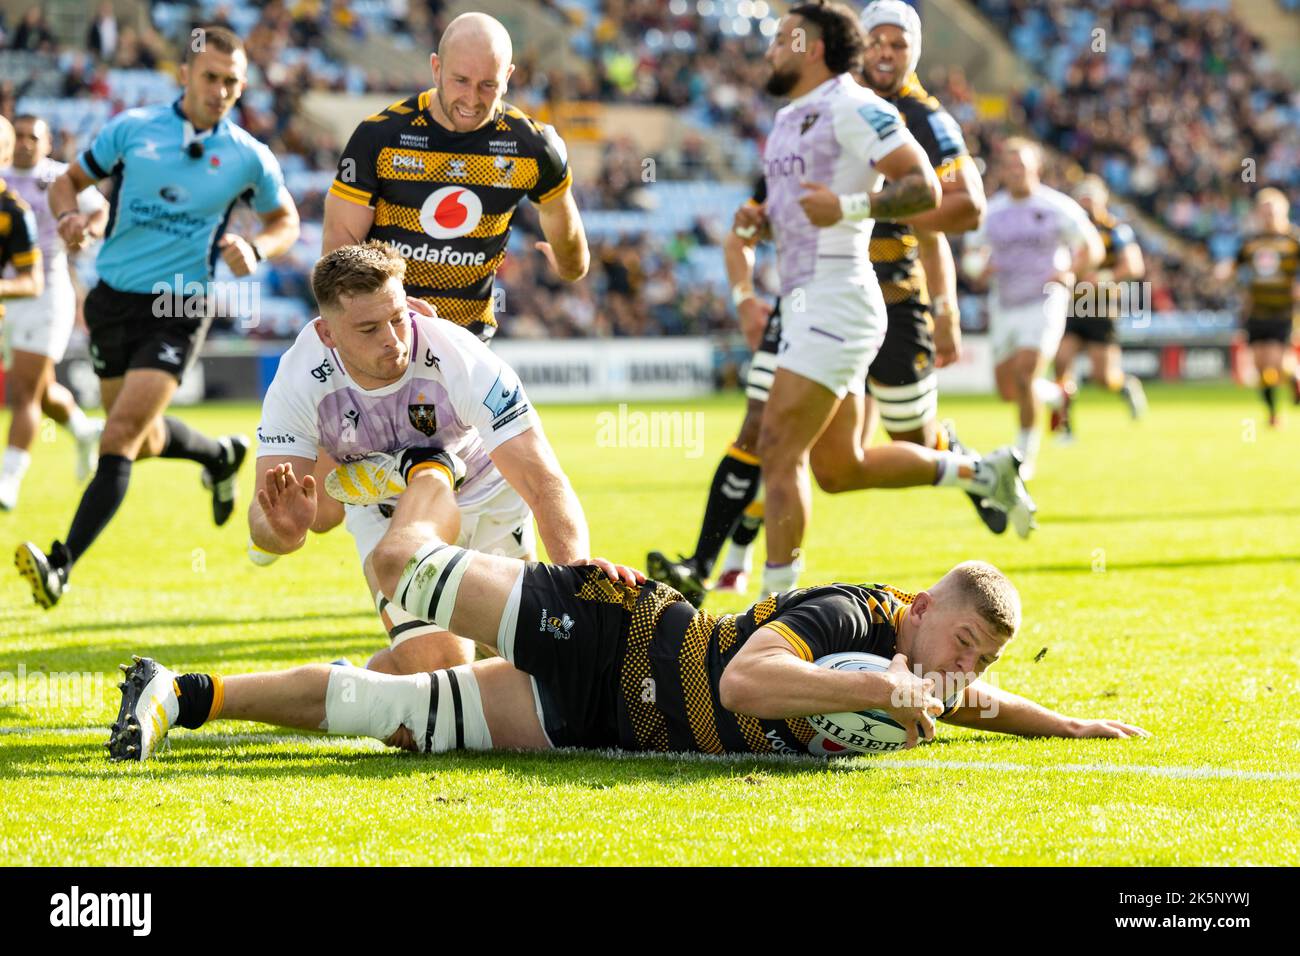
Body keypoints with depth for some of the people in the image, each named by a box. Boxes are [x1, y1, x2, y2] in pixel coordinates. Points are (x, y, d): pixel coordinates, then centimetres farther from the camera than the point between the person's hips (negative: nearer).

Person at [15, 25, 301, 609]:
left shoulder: (249, 159, -2)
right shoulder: (132, 129, -1)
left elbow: (285, 219, 13)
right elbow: (69, 180, 10)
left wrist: (255, 250, -8)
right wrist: (68, 216, -13)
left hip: (179, 307, -3)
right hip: (113, 298, 3)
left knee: (121, 437, -17)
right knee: (145, 441, 16)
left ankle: (61, 565, -21)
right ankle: (221, 456, 49)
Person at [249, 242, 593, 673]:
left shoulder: (460, 359, -36)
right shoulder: (297, 383, -30)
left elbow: (544, 484, -38)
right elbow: (263, 517, -31)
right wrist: (283, 530, -57)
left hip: (486, 497, 1)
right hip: (386, 512, -1)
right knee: (434, 660, -22)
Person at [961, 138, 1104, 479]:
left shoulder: (1057, 207, -6)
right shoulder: (992, 211, 5)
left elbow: (1093, 249, 0)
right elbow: (972, 254, 14)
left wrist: (1069, 271, -18)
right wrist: (978, 268, -9)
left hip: (1043, 303, -5)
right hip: (1004, 307, 5)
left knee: (1025, 372, -22)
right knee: (1007, 390, 6)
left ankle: (1026, 450, -7)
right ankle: (1055, 396, 37)